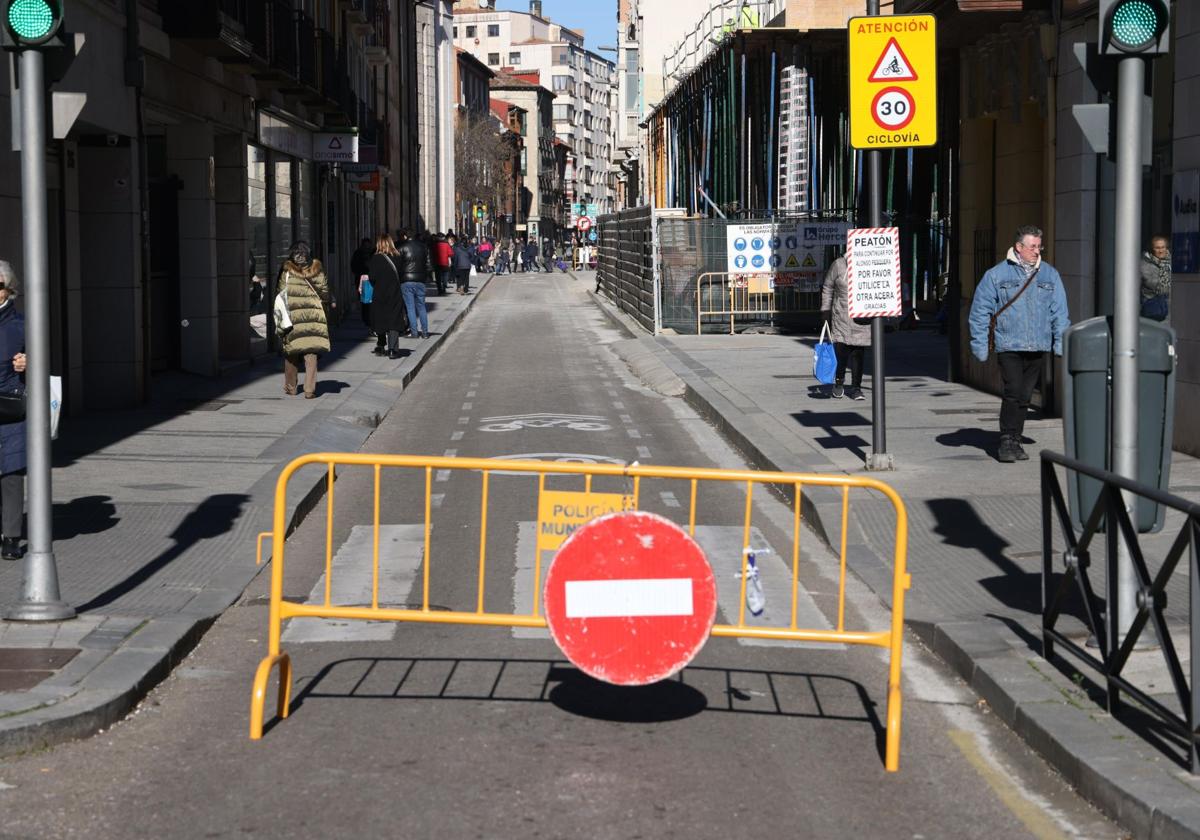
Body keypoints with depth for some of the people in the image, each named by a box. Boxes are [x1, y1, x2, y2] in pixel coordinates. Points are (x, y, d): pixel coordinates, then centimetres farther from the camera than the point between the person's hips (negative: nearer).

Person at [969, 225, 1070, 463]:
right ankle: (1007, 442, -5)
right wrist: (980, 345, -1)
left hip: (1038, 348, 3)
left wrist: (1061, 342, 4)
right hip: (1009, 346, -3)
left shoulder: (1049, 275, 10)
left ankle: (1015, 442, 18)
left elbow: (1059, 311, 12)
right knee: (1013, 393, -13)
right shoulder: (996, 274, 0)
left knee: (1024, 397, 8)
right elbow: (980, 311, 2)